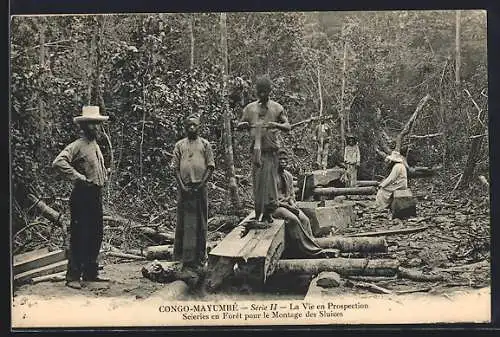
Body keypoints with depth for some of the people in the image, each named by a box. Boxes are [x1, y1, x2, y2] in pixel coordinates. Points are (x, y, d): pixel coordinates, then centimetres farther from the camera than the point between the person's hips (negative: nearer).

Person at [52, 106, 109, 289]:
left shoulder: (96, 145, 17)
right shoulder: (77, 145, -11)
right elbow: (58, 162, -26)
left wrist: (104, 175, 17)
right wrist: (78, 177, -25)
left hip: (96, 195, 9)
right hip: (82, 196, -9)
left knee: (96, 236, 13)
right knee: (79, 236, -6)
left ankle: (90, 273, 23)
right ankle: (73, 276, 1)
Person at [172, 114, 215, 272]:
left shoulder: (205, 144, 8)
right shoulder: (179, 145, 10)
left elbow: (210, 166, 3)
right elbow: (176, 167, 6)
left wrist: (201, 185, -8)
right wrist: (182, 186, -7)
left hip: (200, 187, 0)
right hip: (184, 188, 1)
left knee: (200, 223, 2)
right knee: (183, 223, 1)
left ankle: (200, 258, 8)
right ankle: (181, 256, 6)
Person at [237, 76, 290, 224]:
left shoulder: (277, 108, 5)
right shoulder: (250, 108, 11)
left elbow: (287, 126, 0)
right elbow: (239, 125, 15)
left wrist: (276, 125, -20)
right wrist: (244, 124, -9)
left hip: (271, 150, -2)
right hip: (256, 149, 2)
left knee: (270, 180, -7)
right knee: (257, 181, 3)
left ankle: (269, 212, 4)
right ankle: (258, 214, 11)